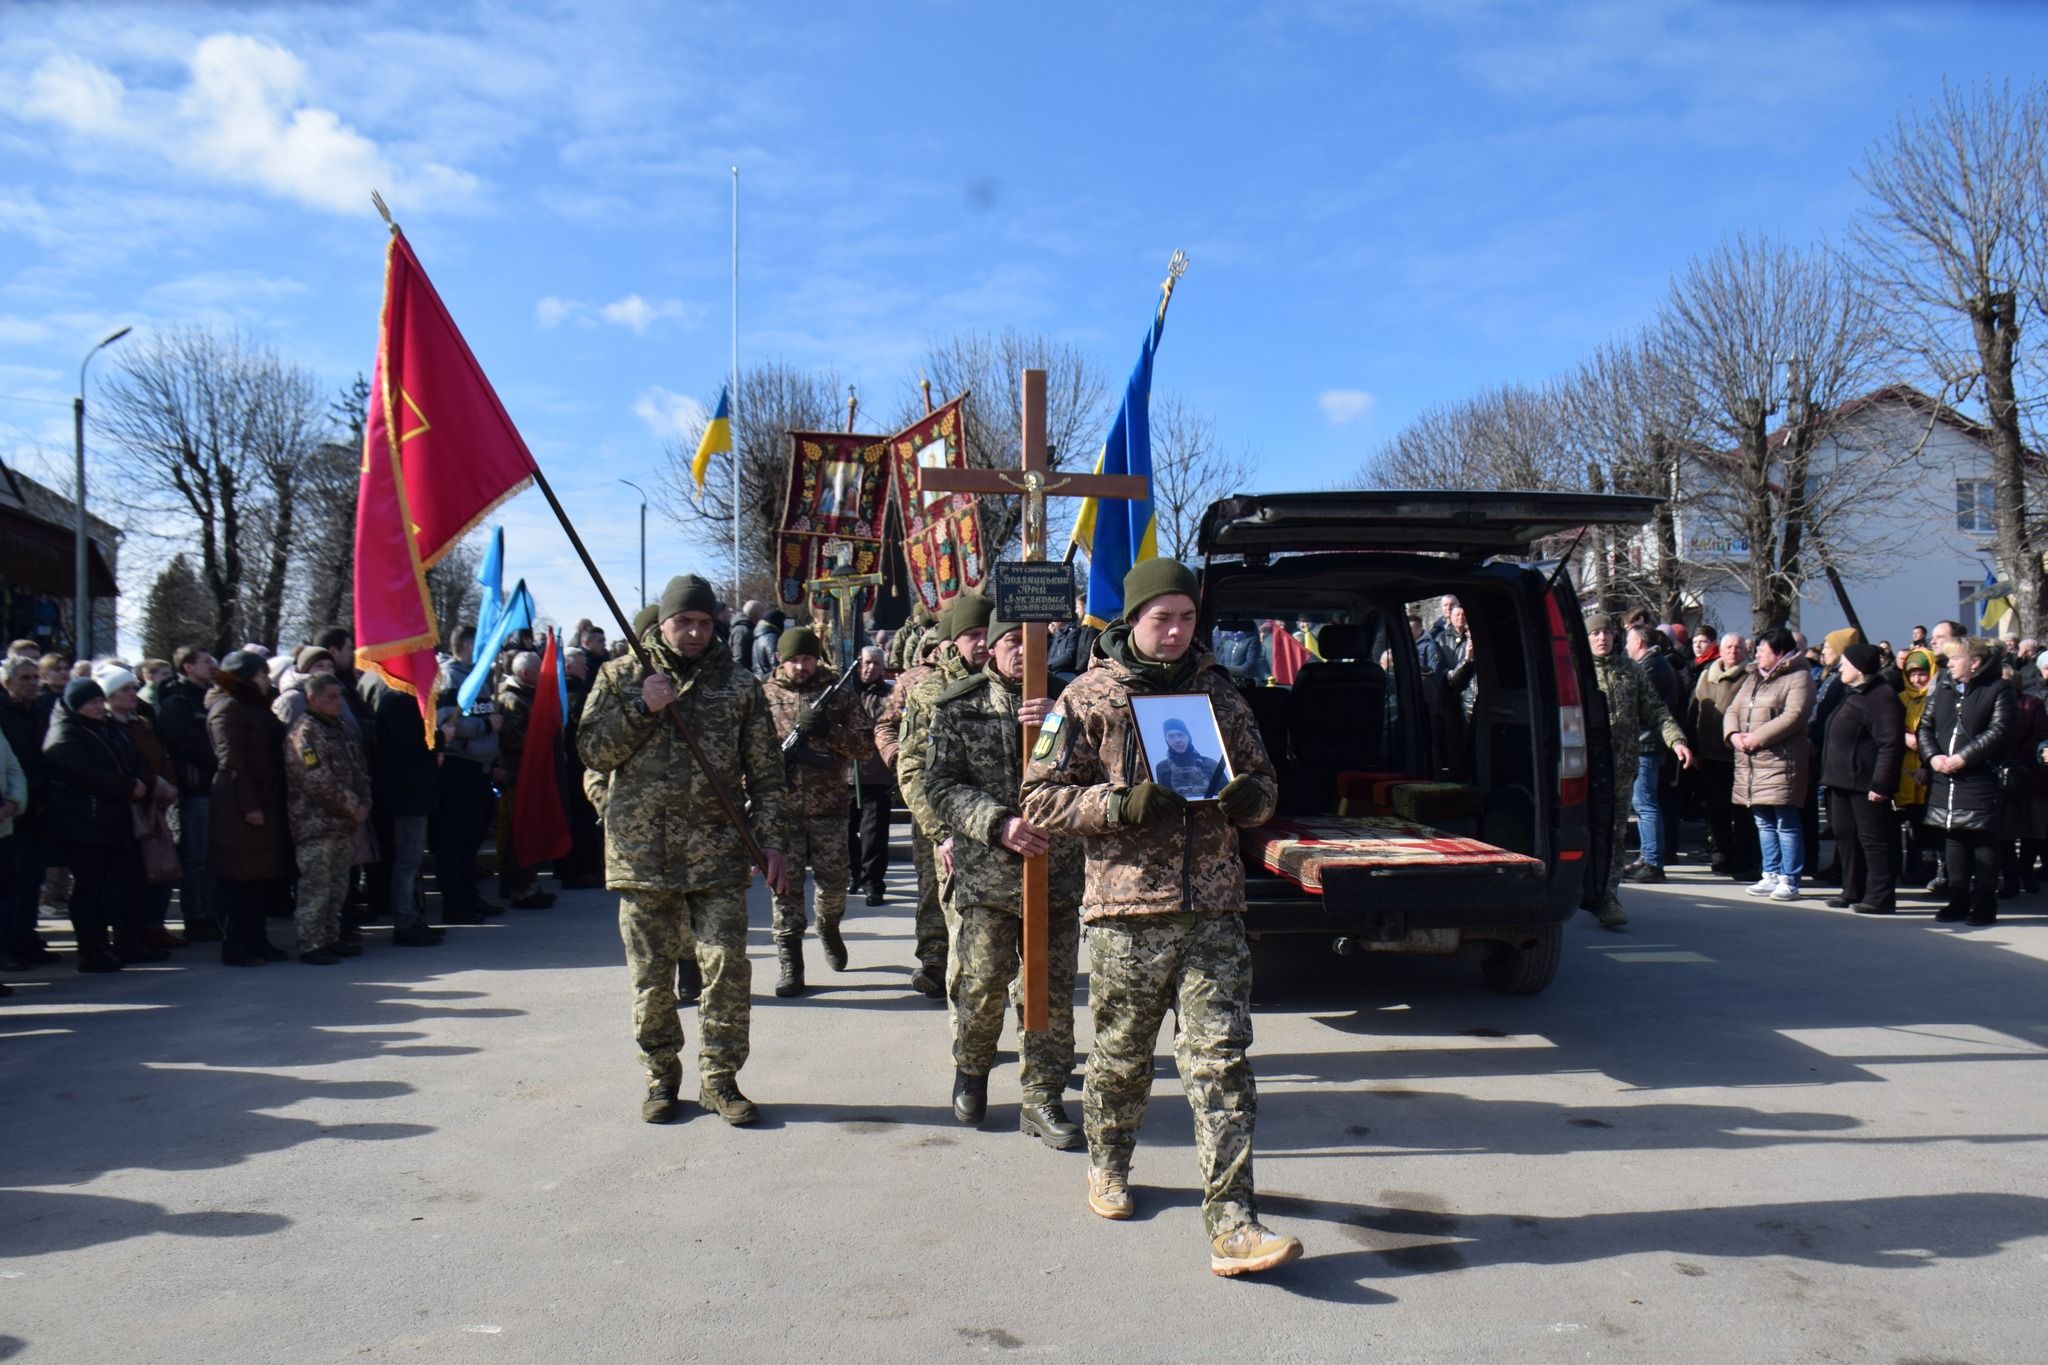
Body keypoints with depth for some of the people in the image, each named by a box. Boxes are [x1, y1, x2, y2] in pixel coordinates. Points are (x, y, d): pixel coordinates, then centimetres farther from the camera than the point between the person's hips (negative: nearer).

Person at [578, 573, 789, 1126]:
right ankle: (660, 1077, 21)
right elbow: (591, 750, 0)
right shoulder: (621, 676, 8)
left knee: (728, 970, -2)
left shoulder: (737, 683, 8)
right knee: (651, 976, 7)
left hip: (718, 854, 0)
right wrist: (643, 707, -13)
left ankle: (720, 1078, 12)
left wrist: (769, 839, 1)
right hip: (642, 850, 0)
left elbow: (765, 770, 8)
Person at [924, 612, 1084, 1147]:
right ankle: (971, 1068, 30)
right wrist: (998, 824, -18)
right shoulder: (959, 706, 2)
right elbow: (941, 785, -4)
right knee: (982, 983, 2)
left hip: (1058, 868, 2)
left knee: (1053, 991, 6)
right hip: (985, 870, -2)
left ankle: (1042, 1097, 18)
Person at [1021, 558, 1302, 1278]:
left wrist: (1247, 798, -5)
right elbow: (1041, 797, -3)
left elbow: (1263, 780, 20)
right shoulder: (1090, 697, 1)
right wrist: (1123, 803, -18)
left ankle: (1231, 1226, -4)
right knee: (1122, 1054, 12)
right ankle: (1108, 1166, 39)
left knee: (1219, 1059, -4)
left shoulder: (1218, 692, 12)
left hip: (1214, 908, 2)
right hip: (1127, 905, -2)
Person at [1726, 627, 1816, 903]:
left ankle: (1789, 880, -2)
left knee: (1786, 824, -5)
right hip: (1749, 762, 8)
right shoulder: (1753, 678, 20)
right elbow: (1733, 710, 16)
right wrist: (1734, 734, -5)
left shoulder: (1798, 678, -5)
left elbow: (1794, 716, -17)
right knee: (1764, 823, 12)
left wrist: (1757, 737, -19)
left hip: (1781, 761, -8)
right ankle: (1771, 875, 19)